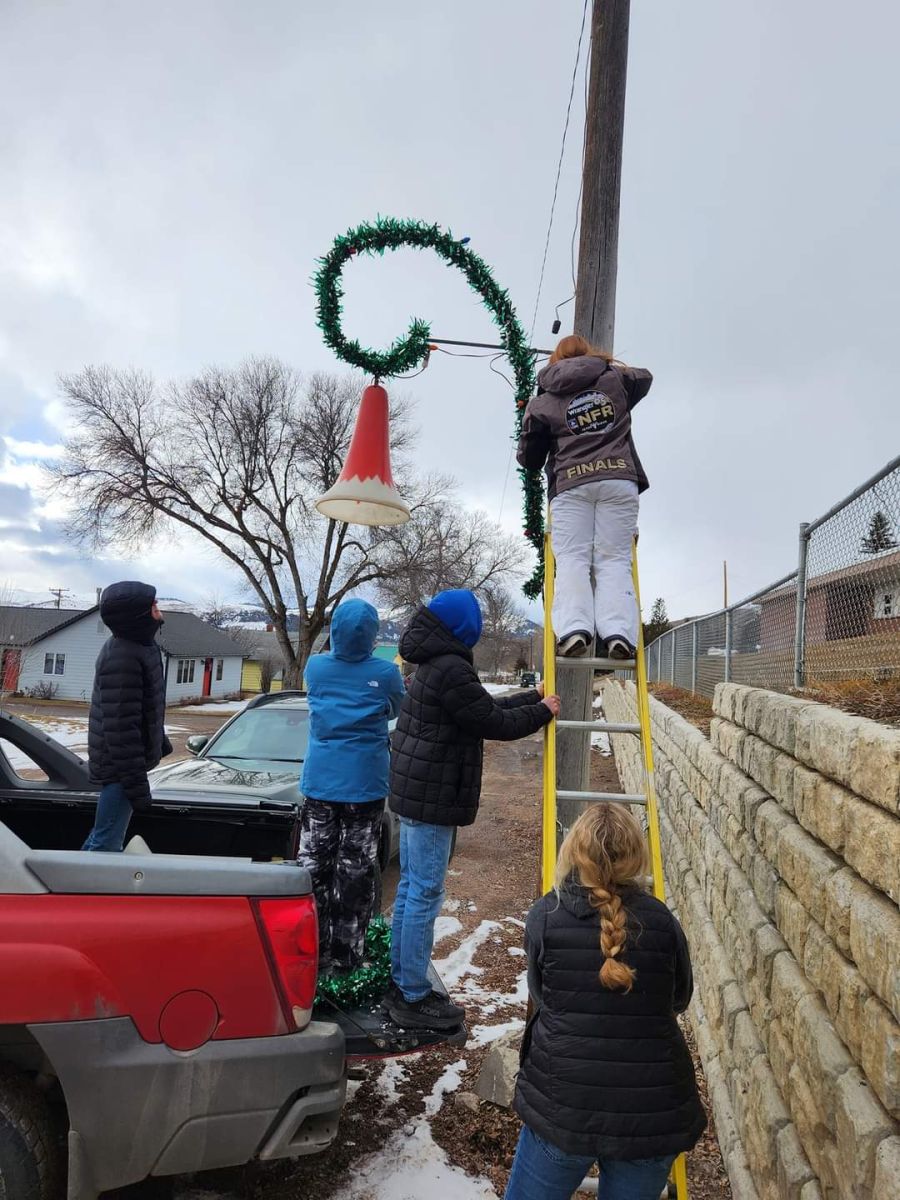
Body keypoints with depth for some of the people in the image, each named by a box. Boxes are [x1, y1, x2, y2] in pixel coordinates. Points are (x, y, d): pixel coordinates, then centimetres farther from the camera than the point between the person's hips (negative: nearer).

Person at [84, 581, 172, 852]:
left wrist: (160, 741, 27)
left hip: (127, 760, 10)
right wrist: (136, 784, -26)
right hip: (121, 765, -10)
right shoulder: (122, 658, -27)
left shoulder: (138, 643, 7)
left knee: (105, 832, 24)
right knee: (108, 842, -2)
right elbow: (120, 726, -28)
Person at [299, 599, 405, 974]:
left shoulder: (315, 667, -4)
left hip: (319, 782, 2)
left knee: (315, 867, 12)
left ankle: (316, 951, 20)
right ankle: (345, 954, 15)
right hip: (365, 785, -2)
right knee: (355, 872, 7)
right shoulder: (385, 673, -11)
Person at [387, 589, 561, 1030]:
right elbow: (495, 723, -15)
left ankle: (401, 982, 29)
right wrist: (542, 712, 0)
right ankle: (414, 998, 10)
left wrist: (532, 697, 26)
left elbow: (486, 708, 19)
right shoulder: (451, 670, -20)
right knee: (424, 896, -1)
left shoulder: (434, 664, 13)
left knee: (410, 889, 17)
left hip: (415, 794, 11)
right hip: (432, 799, -11)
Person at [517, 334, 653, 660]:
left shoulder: (542, 402, 12)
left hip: (570, 484, -1)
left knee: (571, 558, -4)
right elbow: (645, 377, 40)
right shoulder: (615, 379, 17)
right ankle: (619, 631, -18)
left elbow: (528, 458, 14)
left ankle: (574, 627, -25)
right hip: (618, 480, 1)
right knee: (614, 559, -2)